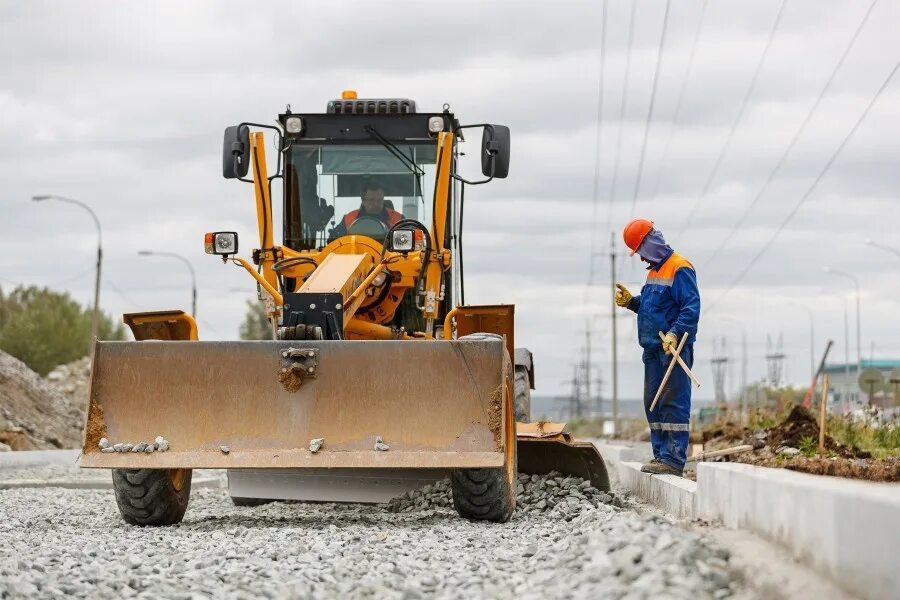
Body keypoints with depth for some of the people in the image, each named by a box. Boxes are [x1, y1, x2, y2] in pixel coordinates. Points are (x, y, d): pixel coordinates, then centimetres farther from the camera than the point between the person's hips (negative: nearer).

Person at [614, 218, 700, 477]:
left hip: (674, 349, -10)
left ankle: (673, 459, -12)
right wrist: (630, 302, 11)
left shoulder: (680, 269, -10)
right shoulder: (654, 270, 20)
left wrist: (675, 334, -28)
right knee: (653, 403, 10)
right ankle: (661, 454, 16)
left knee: (673, 403, -10)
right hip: (653, 348, 10)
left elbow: (691, 307, -18)